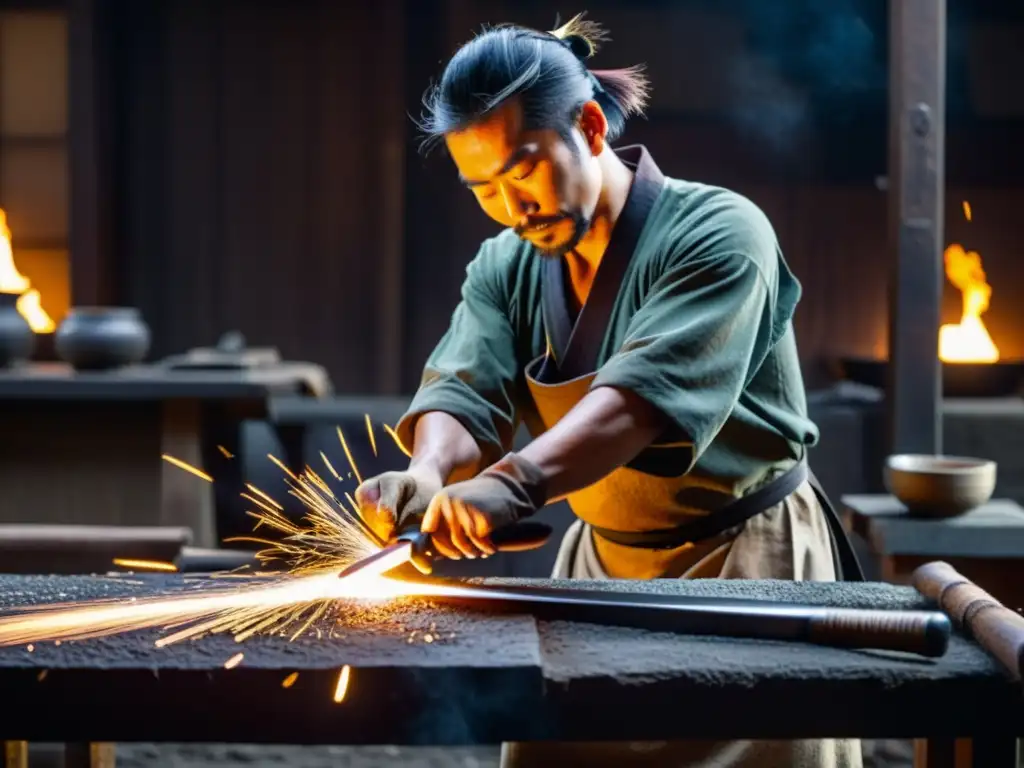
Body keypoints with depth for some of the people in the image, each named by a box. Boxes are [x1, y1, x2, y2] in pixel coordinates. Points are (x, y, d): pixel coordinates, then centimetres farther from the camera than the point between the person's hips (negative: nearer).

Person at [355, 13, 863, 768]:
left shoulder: (718, 233, -20)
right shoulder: (505, 269, 1)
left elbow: (648, 390, -34)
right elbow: (463, 390, -13)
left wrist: (515, 481, -49)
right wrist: (430, 471, -37)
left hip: (746, 562, -5)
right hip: (600, 561, 5)